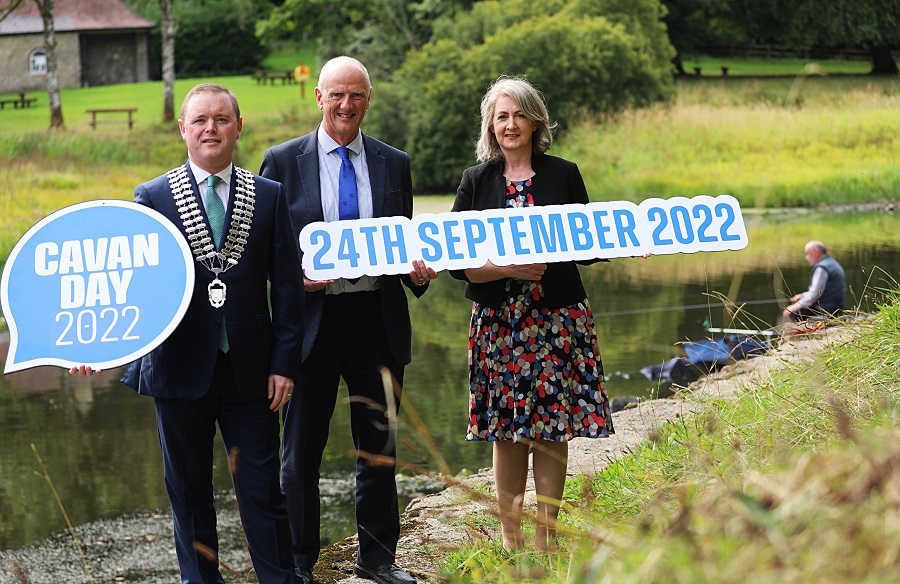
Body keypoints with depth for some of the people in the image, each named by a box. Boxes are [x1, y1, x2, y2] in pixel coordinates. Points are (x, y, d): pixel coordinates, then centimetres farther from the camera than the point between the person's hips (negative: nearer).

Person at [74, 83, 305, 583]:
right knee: (189, 488, 11)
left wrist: (285, 362, -2)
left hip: (249, 369, 0)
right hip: (179, 369, 0)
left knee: (263, 488, 3)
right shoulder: (152, 198, 2)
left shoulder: (270, 196, 5)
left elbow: (288, 286, 4)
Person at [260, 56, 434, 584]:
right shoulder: (283, 161, 0)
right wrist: (293, 277, -16)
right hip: (311, 318, -2)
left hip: (378, 318, 2)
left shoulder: (394, 163, 8)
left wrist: (419, 272, -8)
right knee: (303, 448, 6)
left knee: (380, 445, 11)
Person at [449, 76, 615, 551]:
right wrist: (510, 268, -15)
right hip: (499, 321, 0)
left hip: (558, 319, 0)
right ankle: (510, 539, 10)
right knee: (507, 433, 1)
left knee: (552, 430, 0)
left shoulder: (564, 175, 6)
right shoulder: (476, 182, 6)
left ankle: (546, 539, 9)